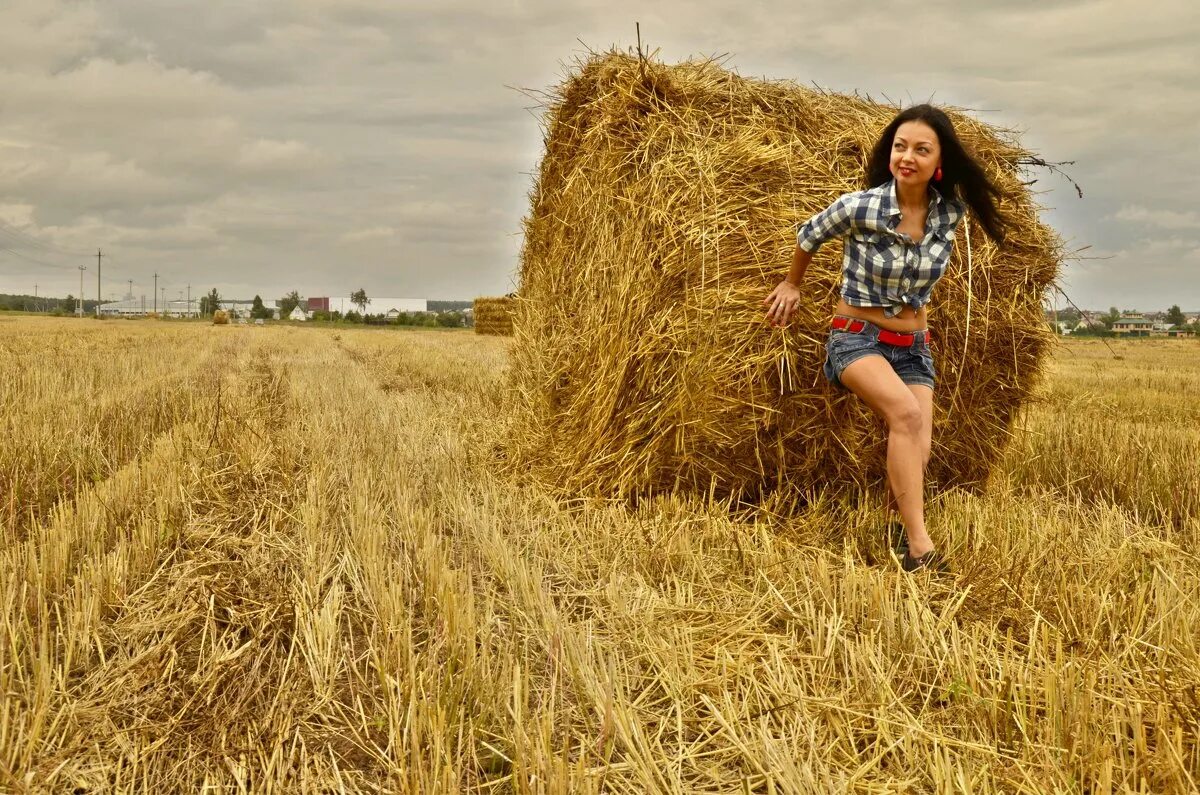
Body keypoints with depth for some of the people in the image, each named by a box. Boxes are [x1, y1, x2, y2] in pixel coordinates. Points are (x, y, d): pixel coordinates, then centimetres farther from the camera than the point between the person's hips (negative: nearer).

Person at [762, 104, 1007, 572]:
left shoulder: (951, 212, -5)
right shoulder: (859, 208, -16)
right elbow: (809, 236, 5)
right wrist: (792, 285, 19)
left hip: (913, 348, 4)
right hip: (856, 339, -4)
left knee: (916, 456, -13)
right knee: (906, 412, -32)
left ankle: (898, 544, 10)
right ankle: (920, 547, -32)